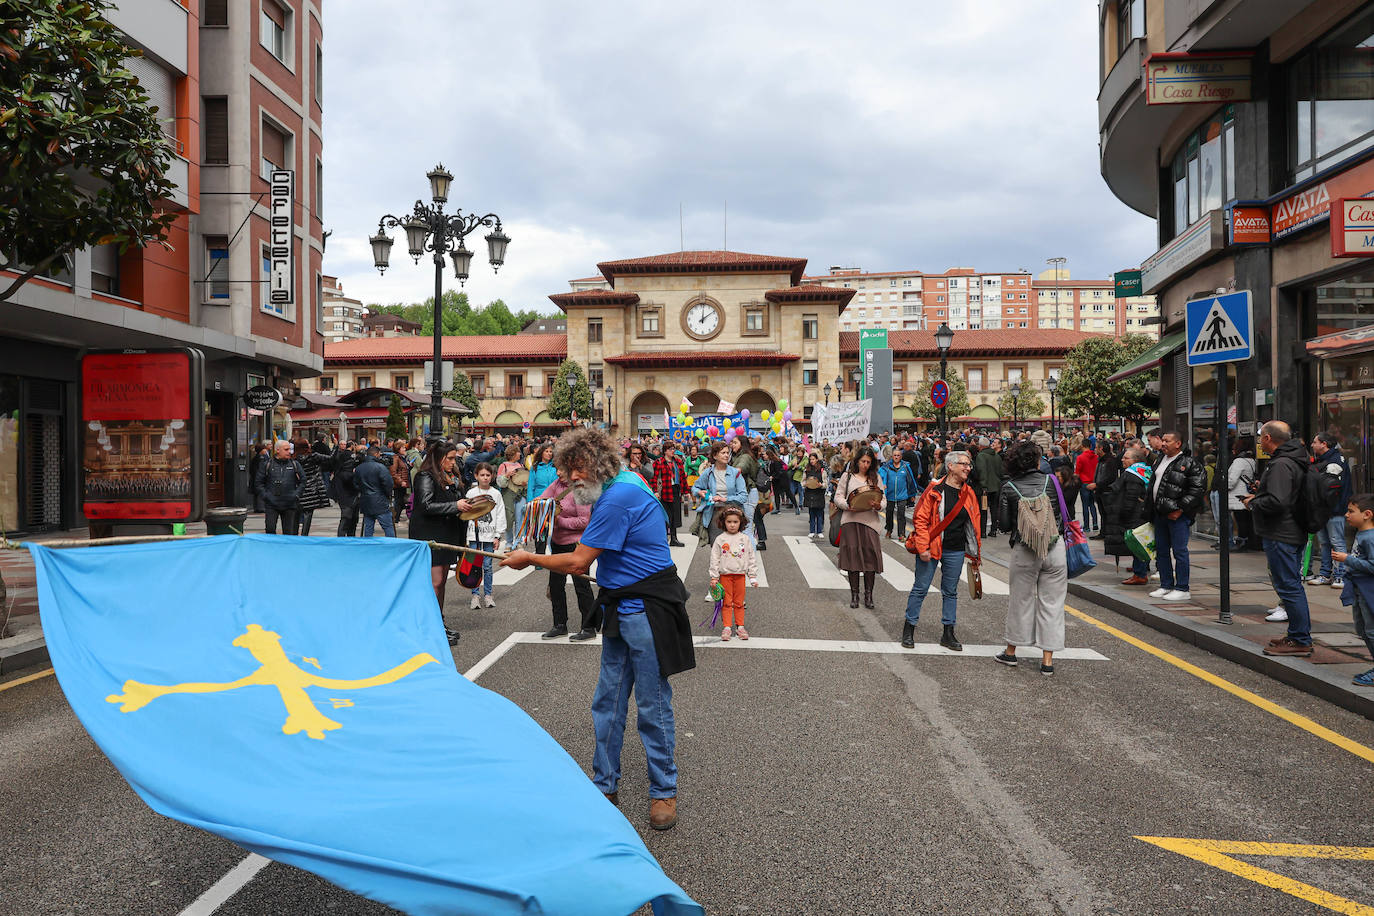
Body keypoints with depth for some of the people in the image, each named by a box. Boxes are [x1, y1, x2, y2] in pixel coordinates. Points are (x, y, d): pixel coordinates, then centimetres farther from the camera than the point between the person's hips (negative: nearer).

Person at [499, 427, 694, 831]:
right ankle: (605, 784, 27)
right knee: (607, 703, 14)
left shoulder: (617, 499, -21)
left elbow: (578, 562, -16)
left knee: (652, 706, 2)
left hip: (647, 611, -10)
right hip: (622, 610, 10)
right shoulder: (621, 488, 11)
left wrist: (529, 559, -4)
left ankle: (664, 791, 17)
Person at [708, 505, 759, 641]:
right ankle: (726, 627, 11)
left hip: (740, 575, 1)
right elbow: (714, 559, -1)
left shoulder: (745, 539, 2)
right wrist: (714, 577, -4)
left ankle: (740, 626, 20)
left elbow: (752, 558, 5)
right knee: (726, 602, 3)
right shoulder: (720, 539, -2)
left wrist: (753, 576, 3)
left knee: (739, 603, 8)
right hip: (725, 575, -1)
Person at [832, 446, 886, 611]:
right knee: (853, 554, -1)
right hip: (850, 520, -1)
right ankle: (854, 593, 9)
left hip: (870, 521, 1)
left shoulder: (876, 478, 12)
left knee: (870, 555, -5)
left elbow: (883, 500, 10)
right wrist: (848, 506, -13)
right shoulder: (847, 476, 8)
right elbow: (838, 497, 6)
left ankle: (868, 594, 5)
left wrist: (879, 506, -13)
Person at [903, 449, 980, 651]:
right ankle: (909, 629, 14)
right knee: (920, 588, 2)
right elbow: (920, 519, -10)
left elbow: (975, 523, 13)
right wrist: (923, 547, -15)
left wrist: (976, 552, 13)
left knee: (950, 591, 12)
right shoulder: (935, 490, -9)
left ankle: (948, 633, 21)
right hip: (931, 549, -5)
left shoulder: (969, 494, 6)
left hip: (955, 551, 5)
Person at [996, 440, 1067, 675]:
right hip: (1055, 549, 0)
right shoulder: (1050, 481, -4)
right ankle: (1047, 659, 10)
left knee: (1020, 600, 13)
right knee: (1051, 602, 8)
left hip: (1024, 552, 0)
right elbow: (1063, 513, 2)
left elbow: (1004, 523, -5)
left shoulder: (1009, 488, -6)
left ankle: (1011, 652, 25)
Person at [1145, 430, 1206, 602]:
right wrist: (1152, 510, 17)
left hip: (1178, 515, -8)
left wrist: (1180, 509, -18)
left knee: (1179, 551, -5)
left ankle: (1182, 589, 2)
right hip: (1160, 514, 8)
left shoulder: (1190, 463, -8)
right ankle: (1166, 585, 22)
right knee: (1161, 550, 12)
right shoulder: (1160, 460, 16)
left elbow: (1198, 489, -14)